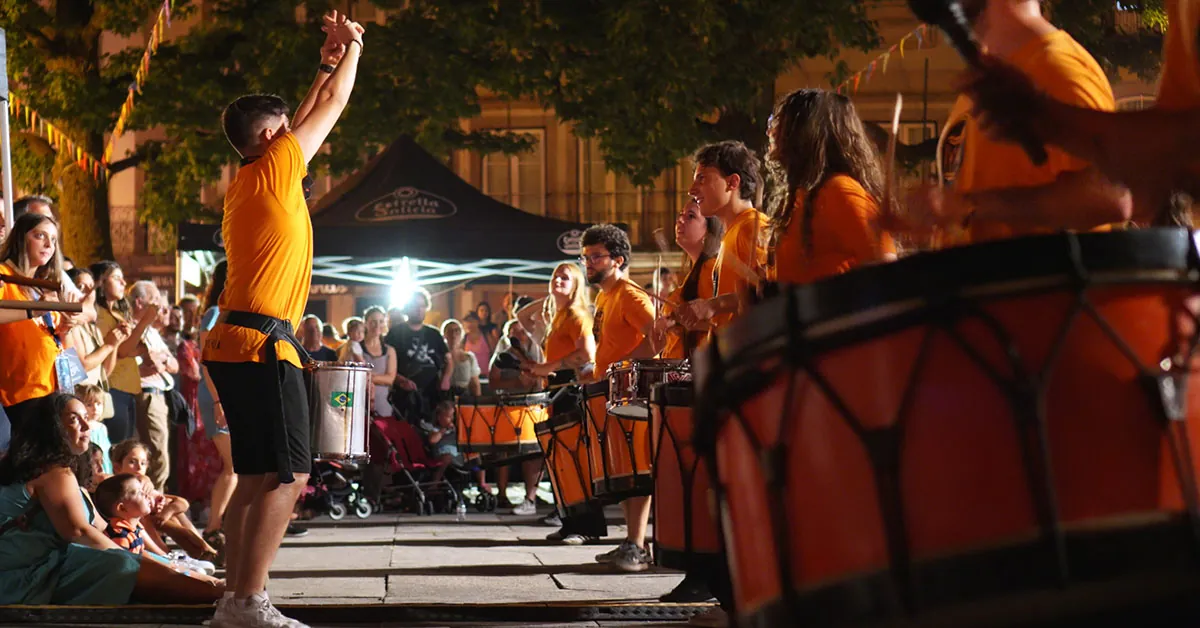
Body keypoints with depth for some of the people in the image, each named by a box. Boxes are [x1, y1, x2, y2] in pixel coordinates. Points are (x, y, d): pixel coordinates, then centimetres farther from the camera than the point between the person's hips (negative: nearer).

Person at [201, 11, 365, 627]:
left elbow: (306, 118, 34)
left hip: (235, 345, 10)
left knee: (257, 479, 9)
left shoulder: (247, 182, 18)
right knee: (286, 476, -13)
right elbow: (332, 107, 5)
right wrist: (351, 51, 20)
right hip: (263, 344, -10)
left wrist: (327, 64, 37)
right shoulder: (274, 169, -5)